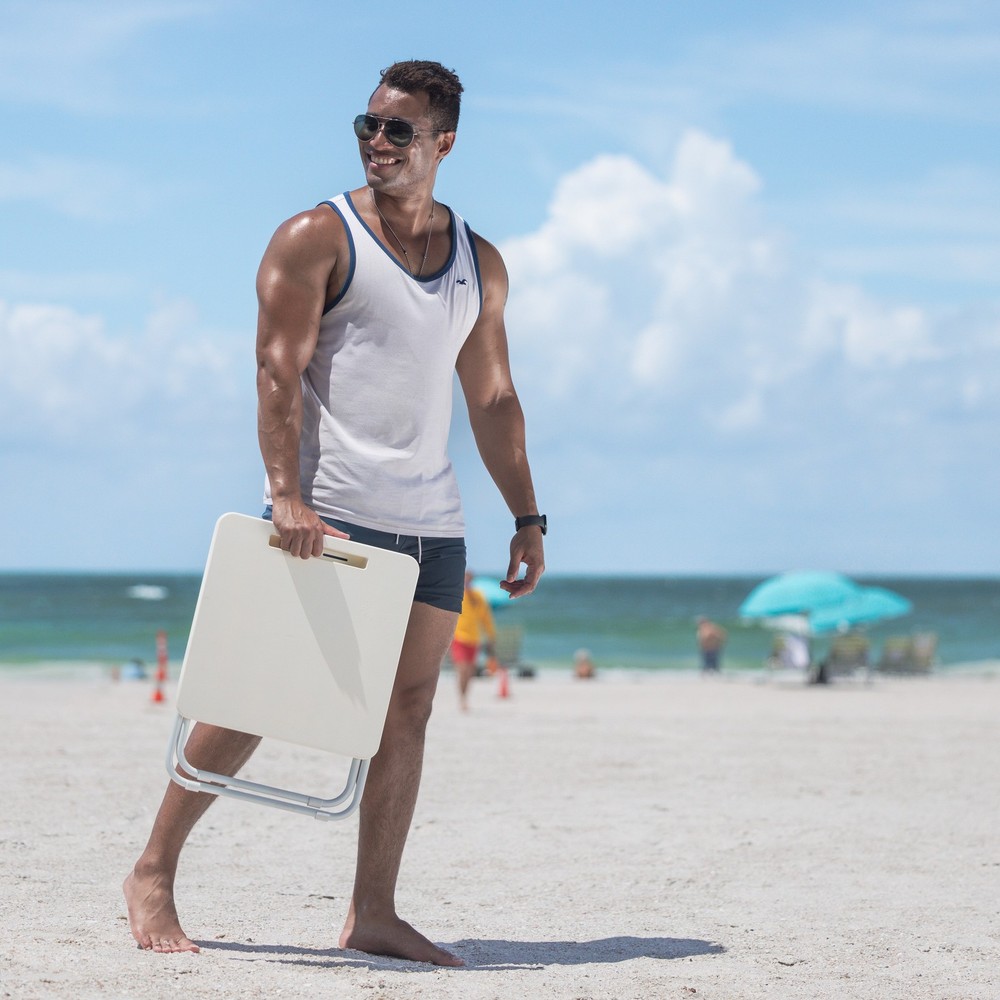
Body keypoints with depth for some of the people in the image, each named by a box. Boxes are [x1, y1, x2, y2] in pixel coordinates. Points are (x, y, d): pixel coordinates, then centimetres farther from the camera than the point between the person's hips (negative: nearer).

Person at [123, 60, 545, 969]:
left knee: (408, 708, 2)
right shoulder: (316, 239, -2)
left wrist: (527, 519, 13)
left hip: (431, 522, 5)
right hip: (328, 511, -5)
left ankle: (373, 913, 6)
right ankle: (153, 874, 5)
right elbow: (279, 372, -10)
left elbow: (493, 398, 18)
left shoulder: (479, 264, 14)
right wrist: (287, 495, -22)